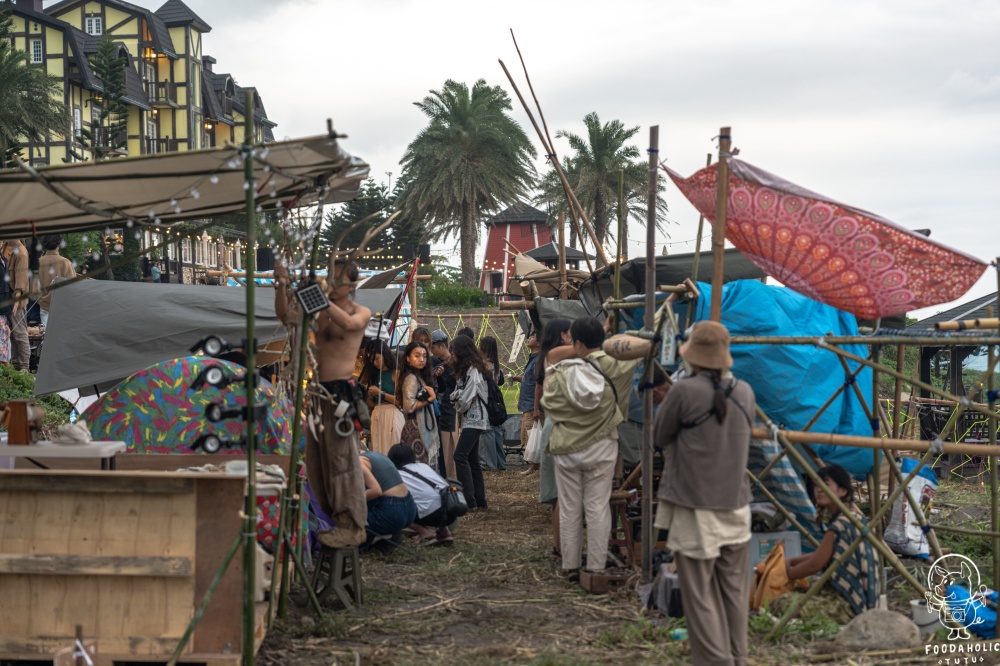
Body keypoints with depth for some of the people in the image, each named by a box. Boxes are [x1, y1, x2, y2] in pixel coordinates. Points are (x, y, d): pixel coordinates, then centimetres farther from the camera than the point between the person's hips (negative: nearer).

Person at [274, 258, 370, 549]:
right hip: (318, 390, 7)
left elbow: (349, 323, -24)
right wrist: (281, 287, -13)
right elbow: (285, 316, 3)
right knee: (316, 457, 9)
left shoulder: (361, 312, -1)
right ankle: (329, 517, 19)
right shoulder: (319, 311, 15)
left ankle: (352, 525, -4)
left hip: (341, 390, -7)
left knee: (342, 457, -8)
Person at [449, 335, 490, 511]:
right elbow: (459, 395, 16)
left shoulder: (473, 371, -15)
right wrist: (455, 397, -6)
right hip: (472, 419, 11)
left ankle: (469, 501, -18)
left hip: (474, 419, -11)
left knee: (460, 456, -16)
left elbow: (466, 398, -18)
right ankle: (480, 501, 12)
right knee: (472, 460, 10)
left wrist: (459, 408, 1)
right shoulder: (466, 369, 16)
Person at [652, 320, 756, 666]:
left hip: (694, 507, -5)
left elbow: (660, 437, -1)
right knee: (734, 591, 14)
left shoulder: (684, 392, -14)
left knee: (701, 594, 1)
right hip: (735, 506, 5)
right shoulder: (745, 393, 2)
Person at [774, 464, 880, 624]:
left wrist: (784, 573, 4)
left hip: (847, 605, -10)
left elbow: (814, 565, -11)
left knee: (781, 604, -19)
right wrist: (791, 561, 16)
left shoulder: (841, 524, -19)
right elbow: (822, 556, 24)